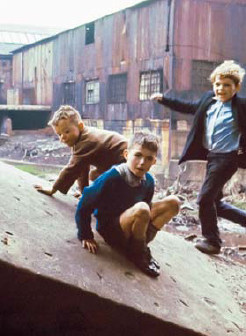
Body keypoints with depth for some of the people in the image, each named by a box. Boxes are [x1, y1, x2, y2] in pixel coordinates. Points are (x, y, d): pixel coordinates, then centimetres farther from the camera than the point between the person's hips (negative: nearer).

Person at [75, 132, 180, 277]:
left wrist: (144, 235, 5)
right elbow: (85, 206, -16)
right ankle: (139, 254, -10)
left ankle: (138, 245, -6)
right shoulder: (113, 177, -22)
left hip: (131, 230, 7)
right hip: (111, 231, -6)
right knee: (141, 209, -35)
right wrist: (86, 236, -12)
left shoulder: (149, 181, -5)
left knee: (173, 202, -5)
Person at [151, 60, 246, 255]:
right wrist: (163, 99, 17)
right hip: (212, 156, 7)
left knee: (205, 198, -7)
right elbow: (188, 107, 19)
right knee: (215, 201, 13)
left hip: (227, 158, -7)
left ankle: (212, 241, 9)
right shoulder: (208, 100, 6)